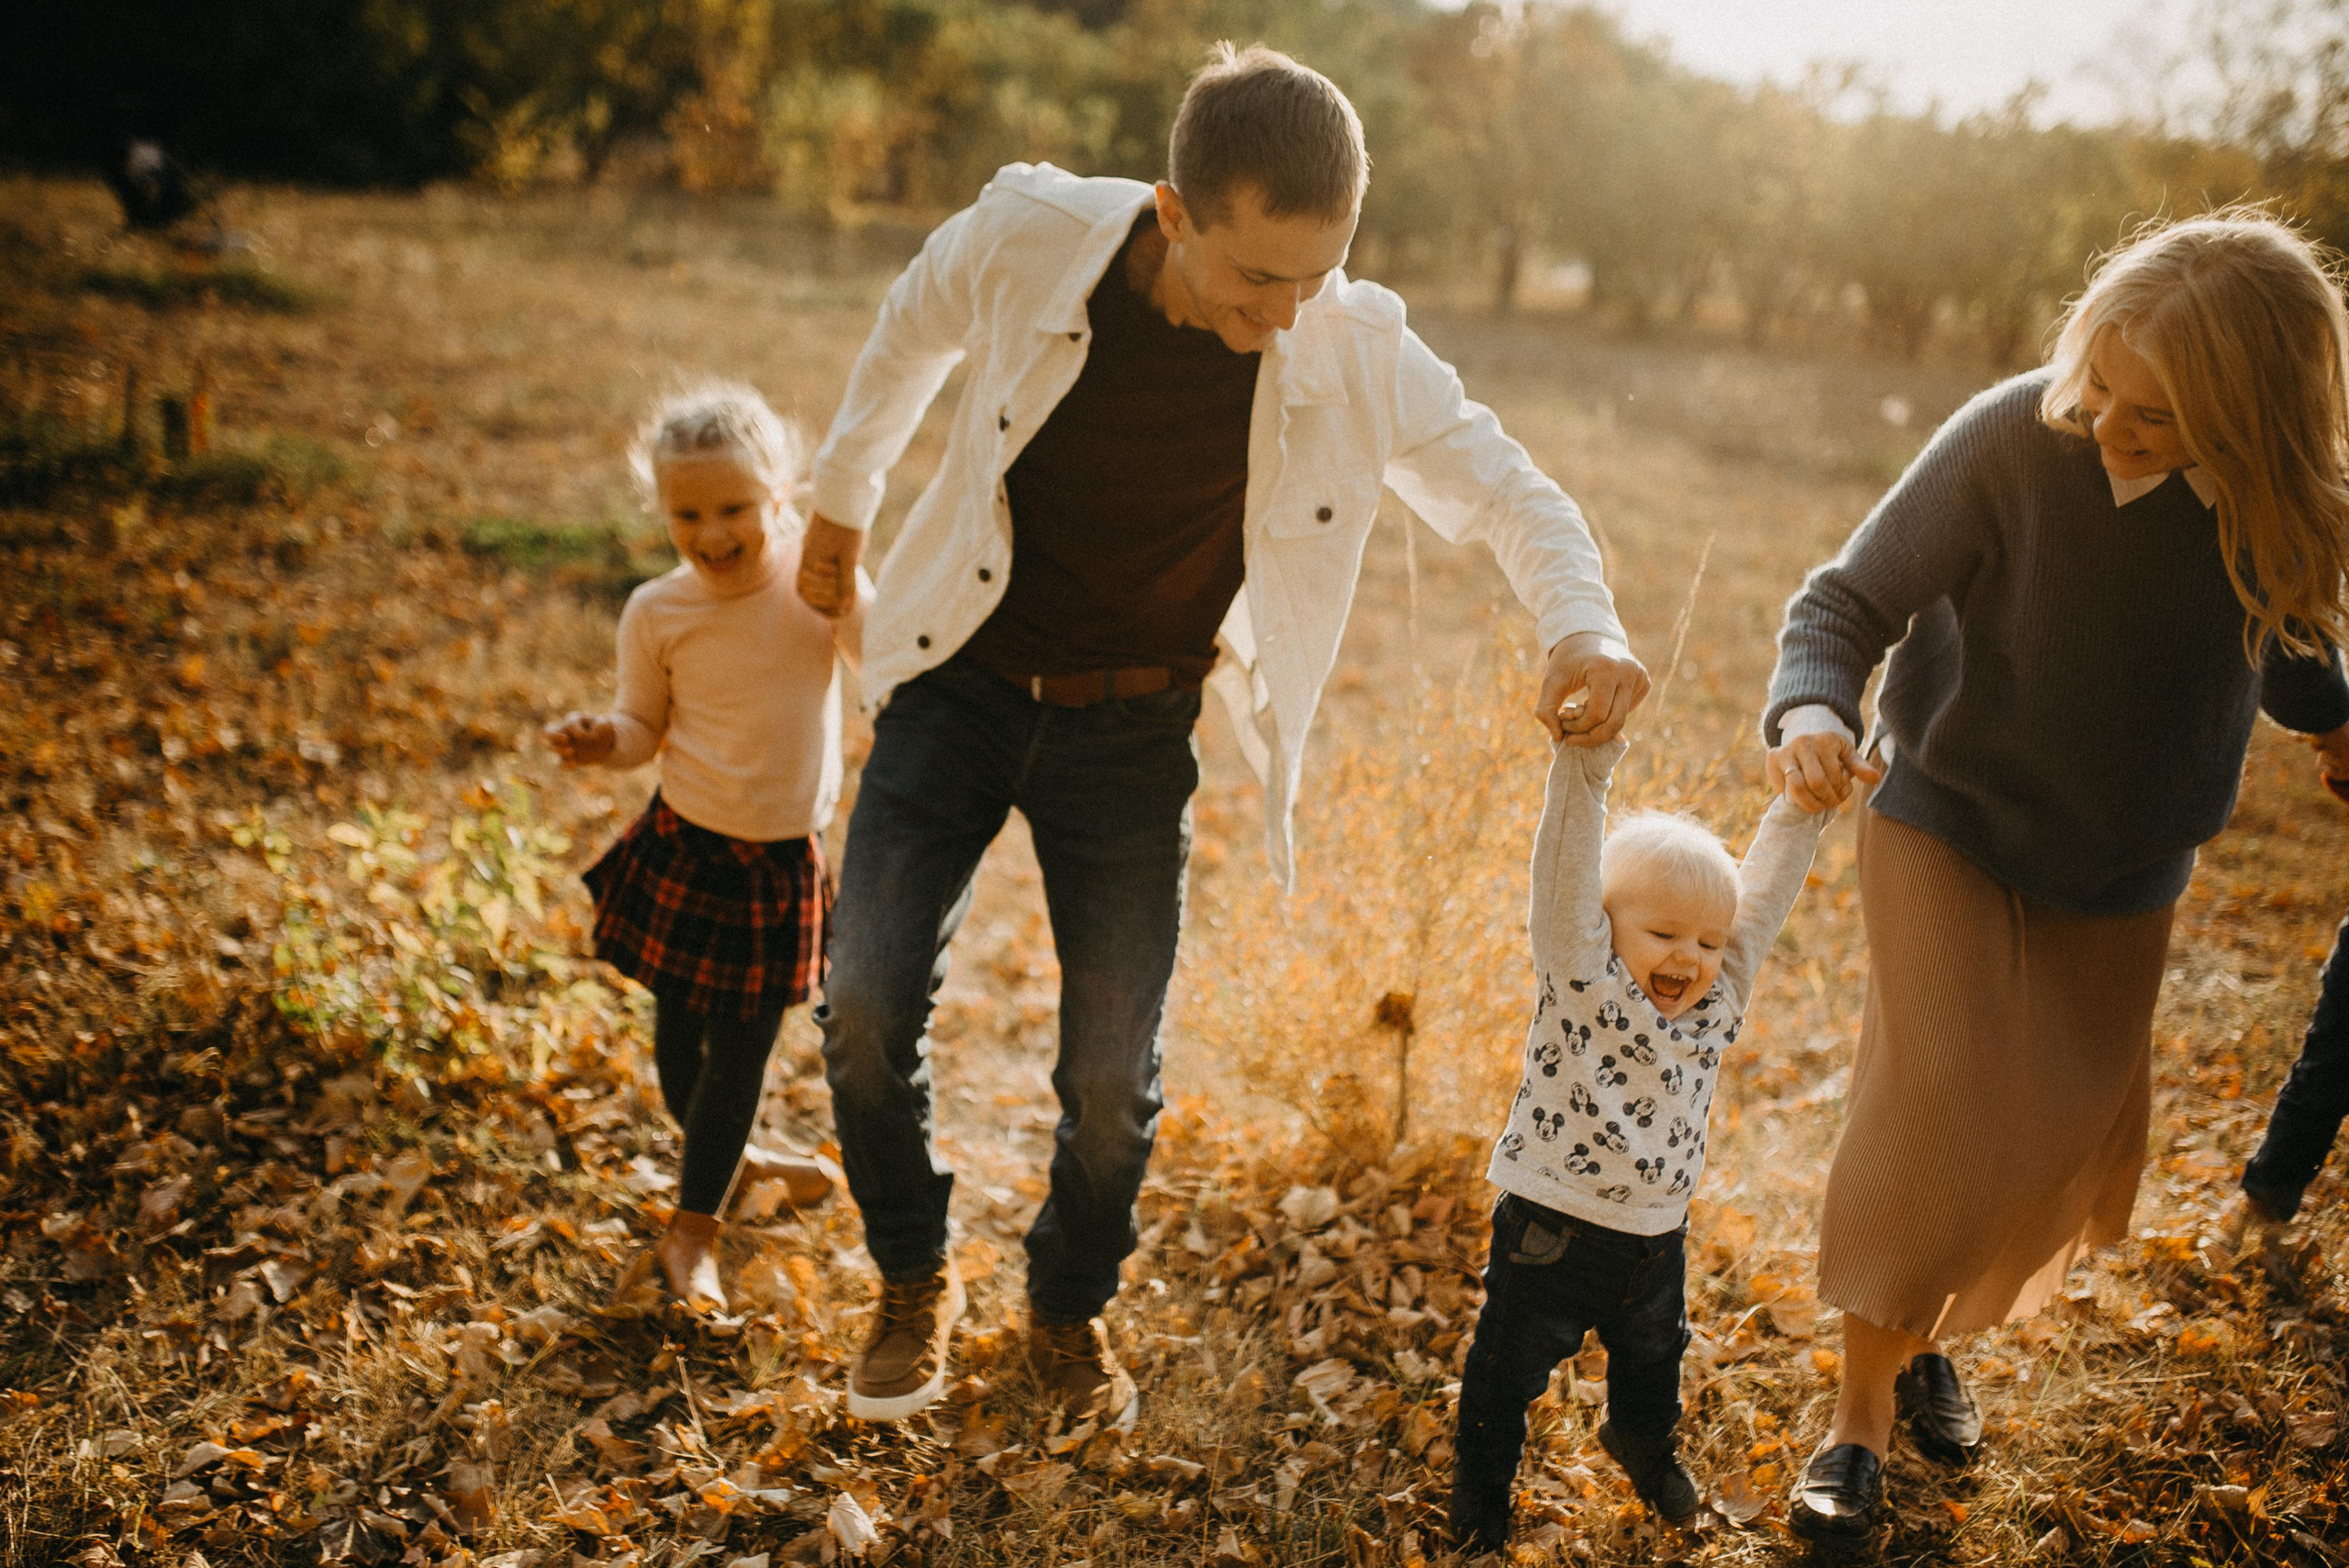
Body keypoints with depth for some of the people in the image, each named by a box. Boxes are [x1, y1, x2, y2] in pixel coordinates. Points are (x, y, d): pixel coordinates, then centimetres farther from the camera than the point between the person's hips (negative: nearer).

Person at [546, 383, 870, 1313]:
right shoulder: (658, 613, -10)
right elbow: (646, 727, 1)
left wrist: (849, 588, -30)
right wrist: (605, 742, -20)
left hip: (786, 860, 0)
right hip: (686, 848, 0)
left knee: (742, 1046, 7)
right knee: (679, 1032, 14)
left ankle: (691, 1230, 23)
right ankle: (729, 1159, 44)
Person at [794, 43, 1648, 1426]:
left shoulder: (1358, 352, -19)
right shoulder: (1030, 237, -20)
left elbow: (1506, 492, -7)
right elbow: (913, 337, 3)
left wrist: (1585, 626, -28)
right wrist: (843, 497, 16)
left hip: (1134, 728, 0)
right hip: (963, 685, 0)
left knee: (1114, 1069, 2)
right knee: (869, 1003, -11)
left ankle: (1073, 1309, 34)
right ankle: (917, 1284, 19)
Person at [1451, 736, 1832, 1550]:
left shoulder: (1716, 1001, -3)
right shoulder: (1583, 982, -19)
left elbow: (1763, 893, 2)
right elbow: (1567, 874, -31)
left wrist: (1800, 810, -4)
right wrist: (1586, 765, -42)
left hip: (1657, 1239, 6)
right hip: (1550, 1236, -6)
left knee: (1652, 1357, 30)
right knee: (1510, 1369, 13)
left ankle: (1644, 1442, 60)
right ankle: (1481, 1482, 37)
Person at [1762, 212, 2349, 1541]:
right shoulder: (2012, 442, -27)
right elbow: (1848, 603, -23)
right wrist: (1812, 711, -40)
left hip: (2120, 872, 4)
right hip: (1950, 826, -4)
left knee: (2074, 1136, 13)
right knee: (1943, 1104, -14)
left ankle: (1934, 1333, 40)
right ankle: (1863, 1413, 5)